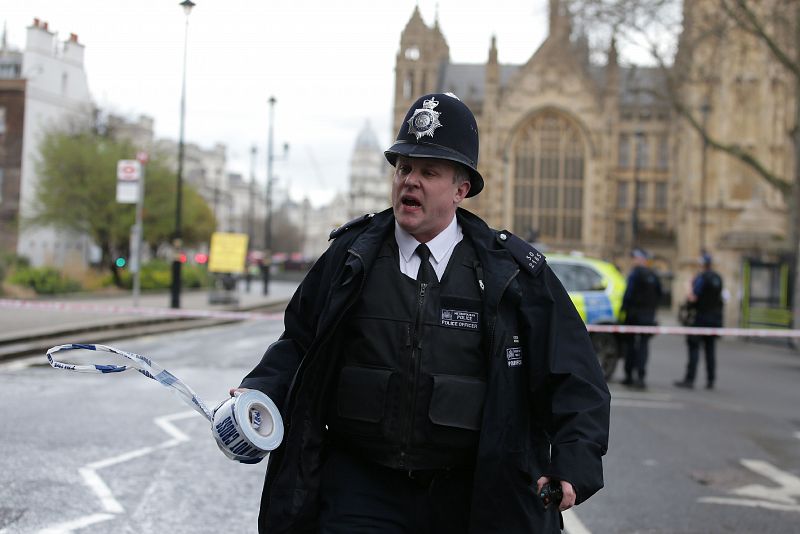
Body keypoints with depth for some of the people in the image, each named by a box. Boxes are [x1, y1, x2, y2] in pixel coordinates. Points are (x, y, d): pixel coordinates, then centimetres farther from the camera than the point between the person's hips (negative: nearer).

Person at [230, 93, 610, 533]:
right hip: (361, 488, 0)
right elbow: (298, 342, 12)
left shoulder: (513, 272, -2)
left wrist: (574, 460, -14)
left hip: (469, 497, 0)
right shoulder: (350, 255, 3)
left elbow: (573, 375, -1)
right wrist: (259, 393, -6)